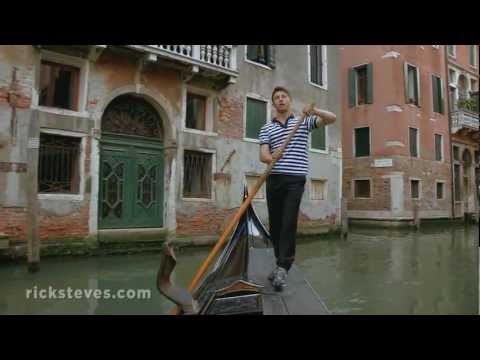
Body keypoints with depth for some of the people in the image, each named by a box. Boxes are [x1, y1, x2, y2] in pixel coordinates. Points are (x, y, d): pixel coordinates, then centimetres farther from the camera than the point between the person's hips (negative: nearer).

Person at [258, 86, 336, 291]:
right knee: (275, 224, 7)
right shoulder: (267, 128, 13)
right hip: (274, 179, 3)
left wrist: (314, 111, -16)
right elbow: (262, 154, 2)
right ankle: (281, 263, 22)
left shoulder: (304, 121, 11)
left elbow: (331, 119, 3)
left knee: (289, 223, -12)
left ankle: (282, 268, -10)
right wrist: (270, 158, -22)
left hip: (295, 179, -3)